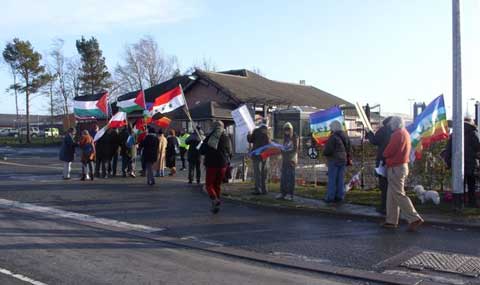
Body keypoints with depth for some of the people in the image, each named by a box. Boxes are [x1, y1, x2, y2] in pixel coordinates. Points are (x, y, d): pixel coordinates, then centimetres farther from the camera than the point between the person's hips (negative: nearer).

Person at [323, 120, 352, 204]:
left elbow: (328, 150, -17)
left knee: (332, 179, -3)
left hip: (334, 160, -8)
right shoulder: (345, 136, 11)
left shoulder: (333, 137, -15)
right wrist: (347, 157, 24)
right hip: (343, 160, 8)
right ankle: (340, 196, 13)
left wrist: (324, 152, 3)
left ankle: (330, 197, -2)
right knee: (341, 179, 10)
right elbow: (349, 149, 17)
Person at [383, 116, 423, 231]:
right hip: (403, 165, 10)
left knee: (399, 194, -8)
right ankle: (391, 221, 17)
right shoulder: (405, 133, 16)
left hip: (396, 168, -10)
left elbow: (387, 152, -17)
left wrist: (384, 154, 5)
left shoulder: (397, 134, -15)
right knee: (391, 195, 13)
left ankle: (414, 219, -9)